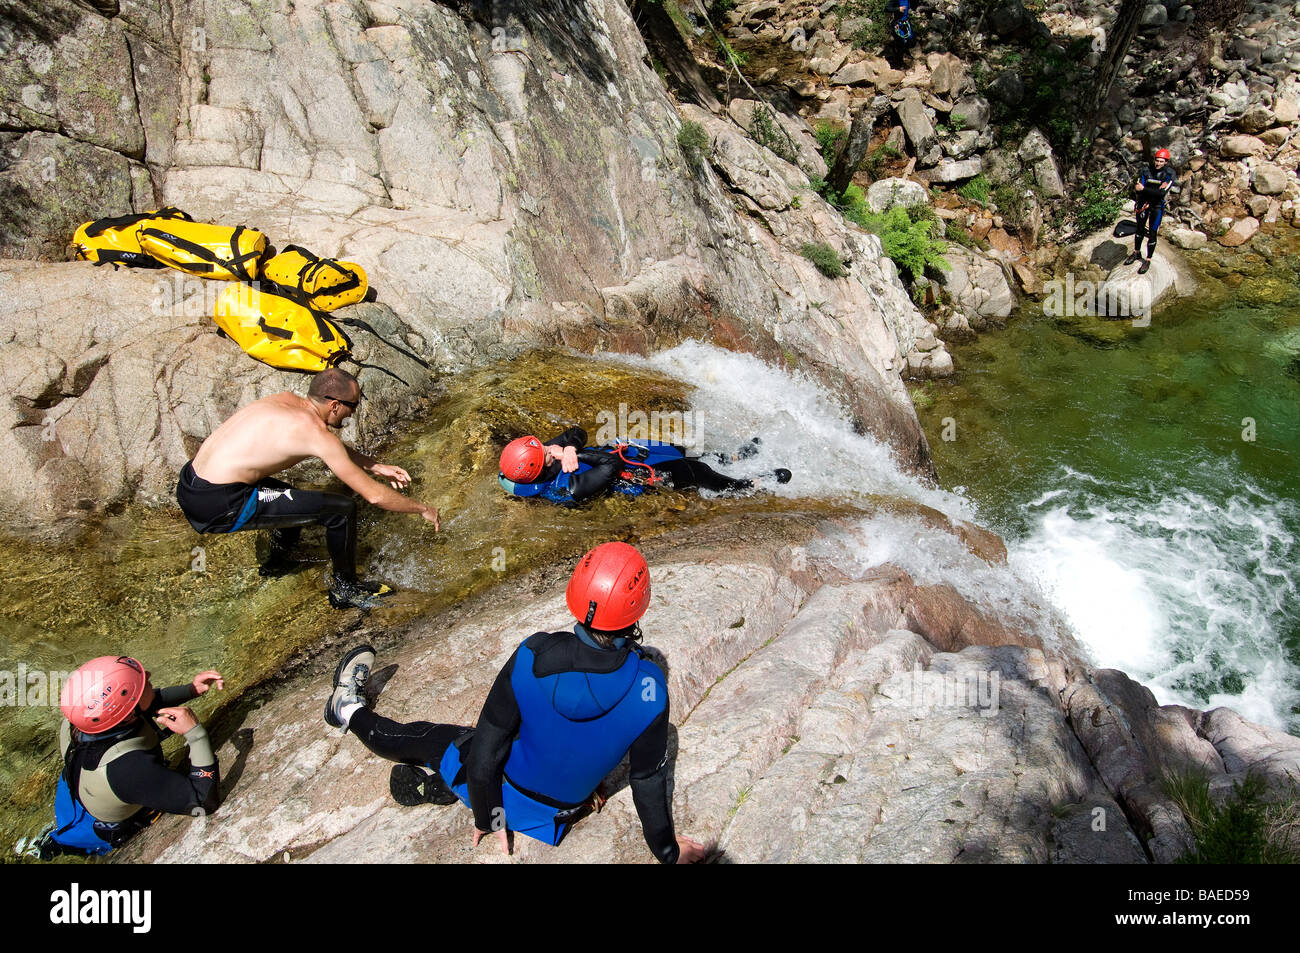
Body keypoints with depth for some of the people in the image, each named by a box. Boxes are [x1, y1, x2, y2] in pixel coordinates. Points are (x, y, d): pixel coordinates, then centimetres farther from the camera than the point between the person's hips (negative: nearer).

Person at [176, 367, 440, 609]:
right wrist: (422, 508, 4)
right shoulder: (316, 432, -15)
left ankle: (279, 560, 58)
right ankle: (345, 588, 15)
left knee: (291, 497, 34)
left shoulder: (286, 400, 9)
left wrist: (377, 466, 28)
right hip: (219, 506, -9)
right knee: (342, 509, -6)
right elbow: (374, 495, -10)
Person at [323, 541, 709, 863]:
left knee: (428, 737, 23)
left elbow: (484, 752, -20)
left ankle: (352, 711, 45)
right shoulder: (648, 686, -28)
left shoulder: (532, 657, -30)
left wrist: (487, 819, -1)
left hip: (505, 797, -1)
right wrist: (667, 851, 2)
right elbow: (649, 777, -15)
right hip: (557, 814, 2)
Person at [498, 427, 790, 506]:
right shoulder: (566, 490, -37)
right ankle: (750, 485, 21)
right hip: (637, 473, -8)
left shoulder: (543, 454, -12)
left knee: (685, 452, 18)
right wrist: (578, 455, -29)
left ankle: (733, 458, 41)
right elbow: (612, 466, -37)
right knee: (697, 474, -2)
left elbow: (577, 432, -5)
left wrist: (570, 447, -26)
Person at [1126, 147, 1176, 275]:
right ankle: (1136, 252, 37)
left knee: (1152, 233, -3)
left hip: (1157, 206, -3)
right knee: (1140, 228, 17)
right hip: (1144, 202, 3)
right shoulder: (1147, 170, -6)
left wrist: (1144, 189, -28)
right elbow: (1138, 188, -14)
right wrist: (1156, 189, -25)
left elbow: (1162, 193, -23)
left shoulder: (1169, 174, -13)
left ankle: (1148, 260, 8)